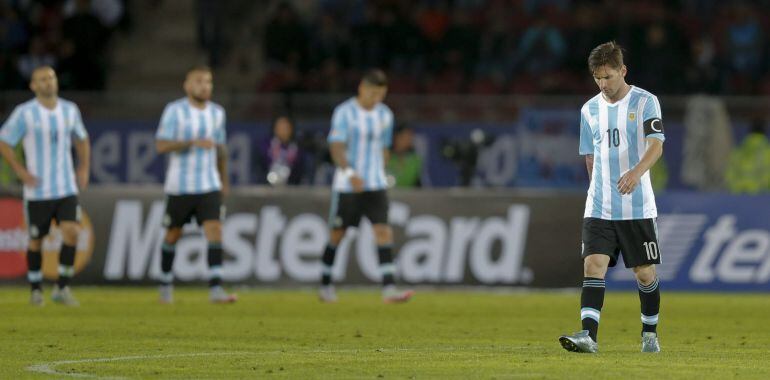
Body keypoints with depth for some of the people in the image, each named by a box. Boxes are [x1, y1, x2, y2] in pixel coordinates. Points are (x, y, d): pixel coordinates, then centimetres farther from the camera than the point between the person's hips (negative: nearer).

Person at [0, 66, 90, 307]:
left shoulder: (70, 110, 6)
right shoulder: (24, 113, -6)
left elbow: (82, 140, 22)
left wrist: (84, 168, 10)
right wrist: (20, 172, -10)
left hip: (67, 188, 3)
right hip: (37, 191, -2)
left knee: (71, 232, -15)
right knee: (36, 240, 4)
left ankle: (62, 288, -6)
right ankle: (36, 290, 21)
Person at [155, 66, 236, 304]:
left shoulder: (217, 112, 9)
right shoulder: (175, 111, -7)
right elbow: (161, 145, -15)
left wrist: (224, 180, 24)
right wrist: (193, 143, -24)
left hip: (209, 186, 3)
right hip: (179, 185, -3)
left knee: (215, 231, -12)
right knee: (173, 235, 7)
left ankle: (216, 290, -19)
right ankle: (166, 285, 27)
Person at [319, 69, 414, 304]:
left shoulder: (385, 115, 8)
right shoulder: (344, 112, -7)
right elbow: (336, 147, -16)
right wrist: (350, 173, -29)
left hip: (375, 185, 3)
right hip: (346, 186, -3)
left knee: (383, 232, -11)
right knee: (337, 234, 6)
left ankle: (389, 290, -18)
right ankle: (325, 285, 24)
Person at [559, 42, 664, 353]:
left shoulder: (645, 102, -3)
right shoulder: (590, 110, 11)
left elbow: (656, 145, -16)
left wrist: (637, 172, -33)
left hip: (637, 208, -3)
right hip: (599, 207, 3)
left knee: (644, 271, 3)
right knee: (593, 264, -13)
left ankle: (650, 334, 21)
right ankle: (588, 335, -21)